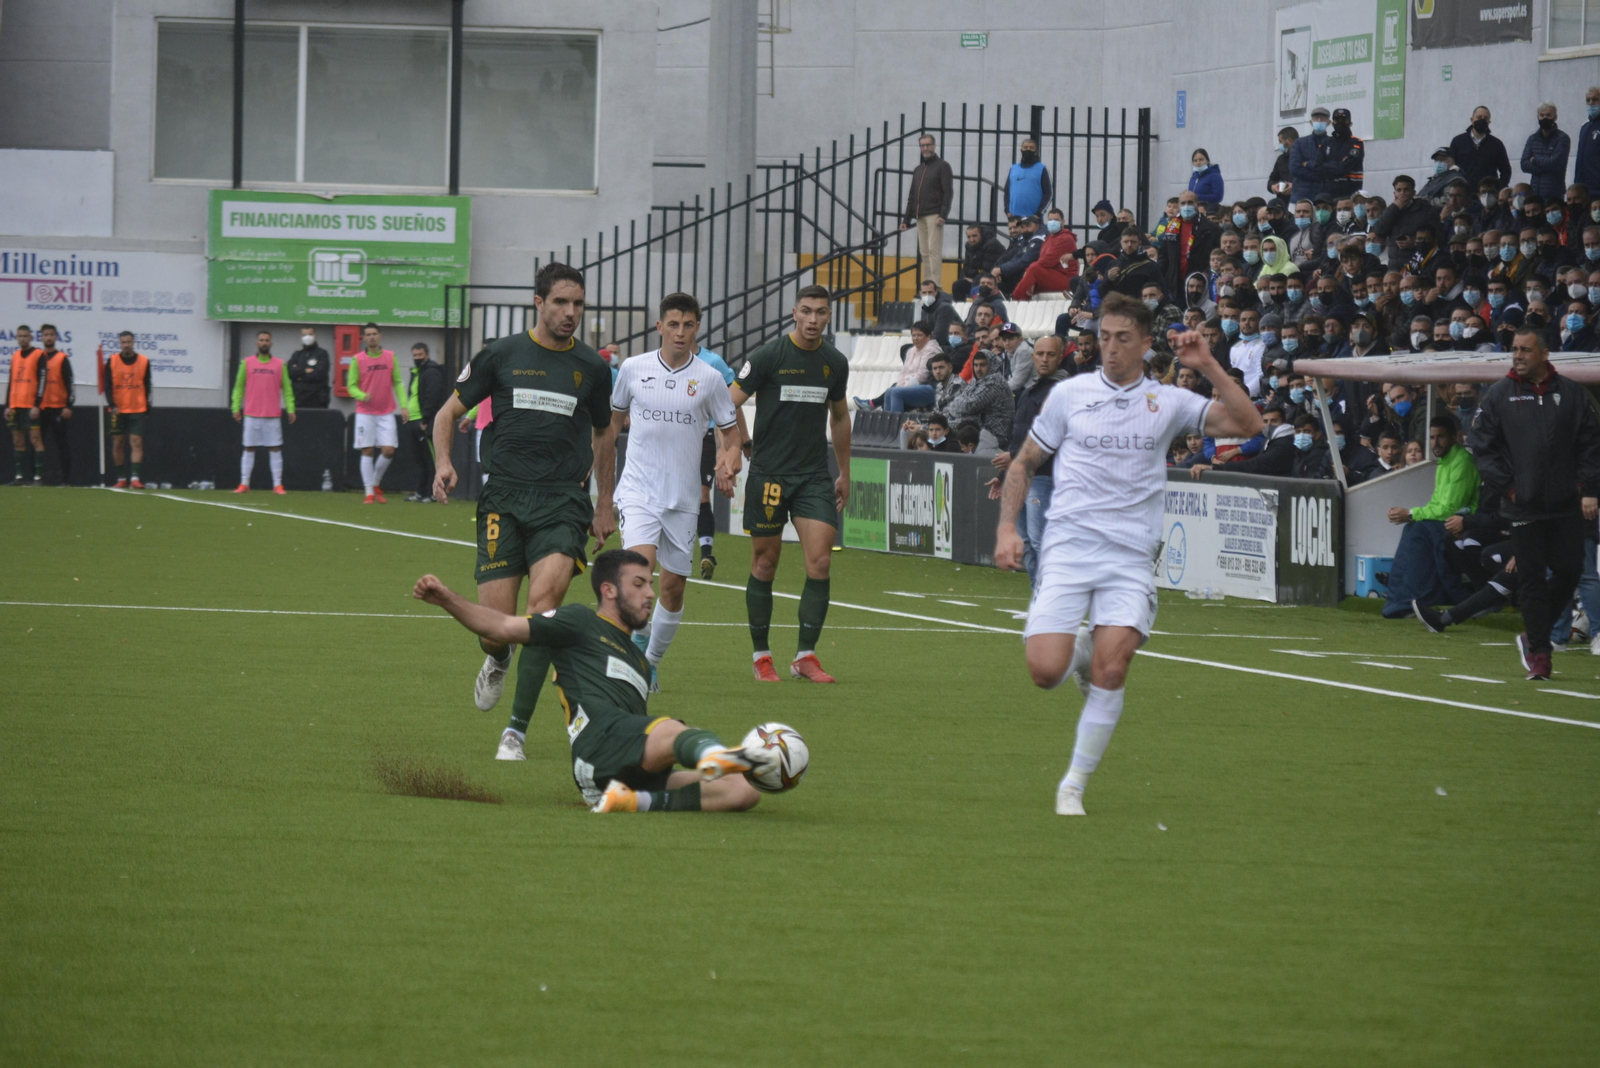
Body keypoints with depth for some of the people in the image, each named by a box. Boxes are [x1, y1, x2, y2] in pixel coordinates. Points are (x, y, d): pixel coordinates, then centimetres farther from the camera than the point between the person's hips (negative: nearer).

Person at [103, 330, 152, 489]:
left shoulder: (144, 361, 2)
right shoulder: (112, 362, 1)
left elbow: (147, 386, 8)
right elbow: (107, 386, -1)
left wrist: (147, 407, 7)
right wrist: (112, 405, -13)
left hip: (137, 410, -1)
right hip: (117, 410, 1)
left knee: (136, 443, -11)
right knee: (118, 444, 3)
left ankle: (135, 478, -16)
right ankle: (121, 479, 11)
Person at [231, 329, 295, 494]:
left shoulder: (279, 364, 6)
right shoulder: (247, 363, 5)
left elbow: (287, 388, 6)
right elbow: (239, 386, 6)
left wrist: (290, 409, -2)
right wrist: (236, 408, -1)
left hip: (272, 415, 0)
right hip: (251, 415, 0)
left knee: (275, 449, 0)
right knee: (249, 449, 2)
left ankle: (277, 485, 2)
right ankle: (244, 484, 6)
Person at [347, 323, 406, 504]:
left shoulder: (390, 357, 5)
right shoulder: (358, 360, -1)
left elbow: (398, 382, 8)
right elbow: (351, 386, 1)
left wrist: (403, 404, -2)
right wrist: (363, 396, -19)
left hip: (386, 413, 2)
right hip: (365, 413, -2)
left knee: (388, 450, -5)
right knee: (367, 451, -3)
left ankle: (376, 483, 18)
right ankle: (369, 492, 3)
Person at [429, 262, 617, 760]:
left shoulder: (591, 367, 10)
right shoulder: (502, 355, 4)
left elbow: (604, 433, 26)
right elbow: (449, 411, 11)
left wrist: (604, 505, 24)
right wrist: (443, 462, -8)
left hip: (563, 501, 0)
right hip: (503, 499, 0)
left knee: (544, 602, -22)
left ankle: (516, 731, -16)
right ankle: (497, 661, 33)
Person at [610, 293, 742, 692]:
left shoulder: (709, 378, 0)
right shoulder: (633, 369, 1)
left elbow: (731, 433, 7)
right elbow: (615, 418, 19)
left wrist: (728, 468, -12)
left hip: (683, 495, 1)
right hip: (638, 489, -1)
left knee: (674, 586, 5)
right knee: (640, 562, -25)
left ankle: (651, 661, 22)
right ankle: (639, 637, -4)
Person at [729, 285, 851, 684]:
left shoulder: (835, 363, 7)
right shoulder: (769, 356, -7)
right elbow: (729, 403, -9)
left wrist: (845, 473, 25)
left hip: (814, 476, 3)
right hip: (769, 474, -3)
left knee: (820, 562, -9)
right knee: (765, 564, 3)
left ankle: (806, 655, -1)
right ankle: (761, 655, 15)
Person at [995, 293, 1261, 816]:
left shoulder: (1168, 402, 7)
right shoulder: (1069, 394, 8)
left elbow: (1246, 424, -2)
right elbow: (1024, 463, 16)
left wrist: (1208, 366, -10)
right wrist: (1007, 526, 4)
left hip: (1130, 557, 0)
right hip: (1067, 546, 0)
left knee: (1111, 670, -15)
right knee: (1045, 671, -13)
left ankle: (1074, 784, -1)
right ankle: (1078, 650, 25)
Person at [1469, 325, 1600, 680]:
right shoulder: (1497, 396, 4)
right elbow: (1483, 447, 4)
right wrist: (1504, 487, -5)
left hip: (1568, 505, 1)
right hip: (1523, 507, -1)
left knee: (1569, 571, 0)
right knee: (1532, 579, -2)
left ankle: (1534, 636, 20)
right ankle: (1539, 652, 5)